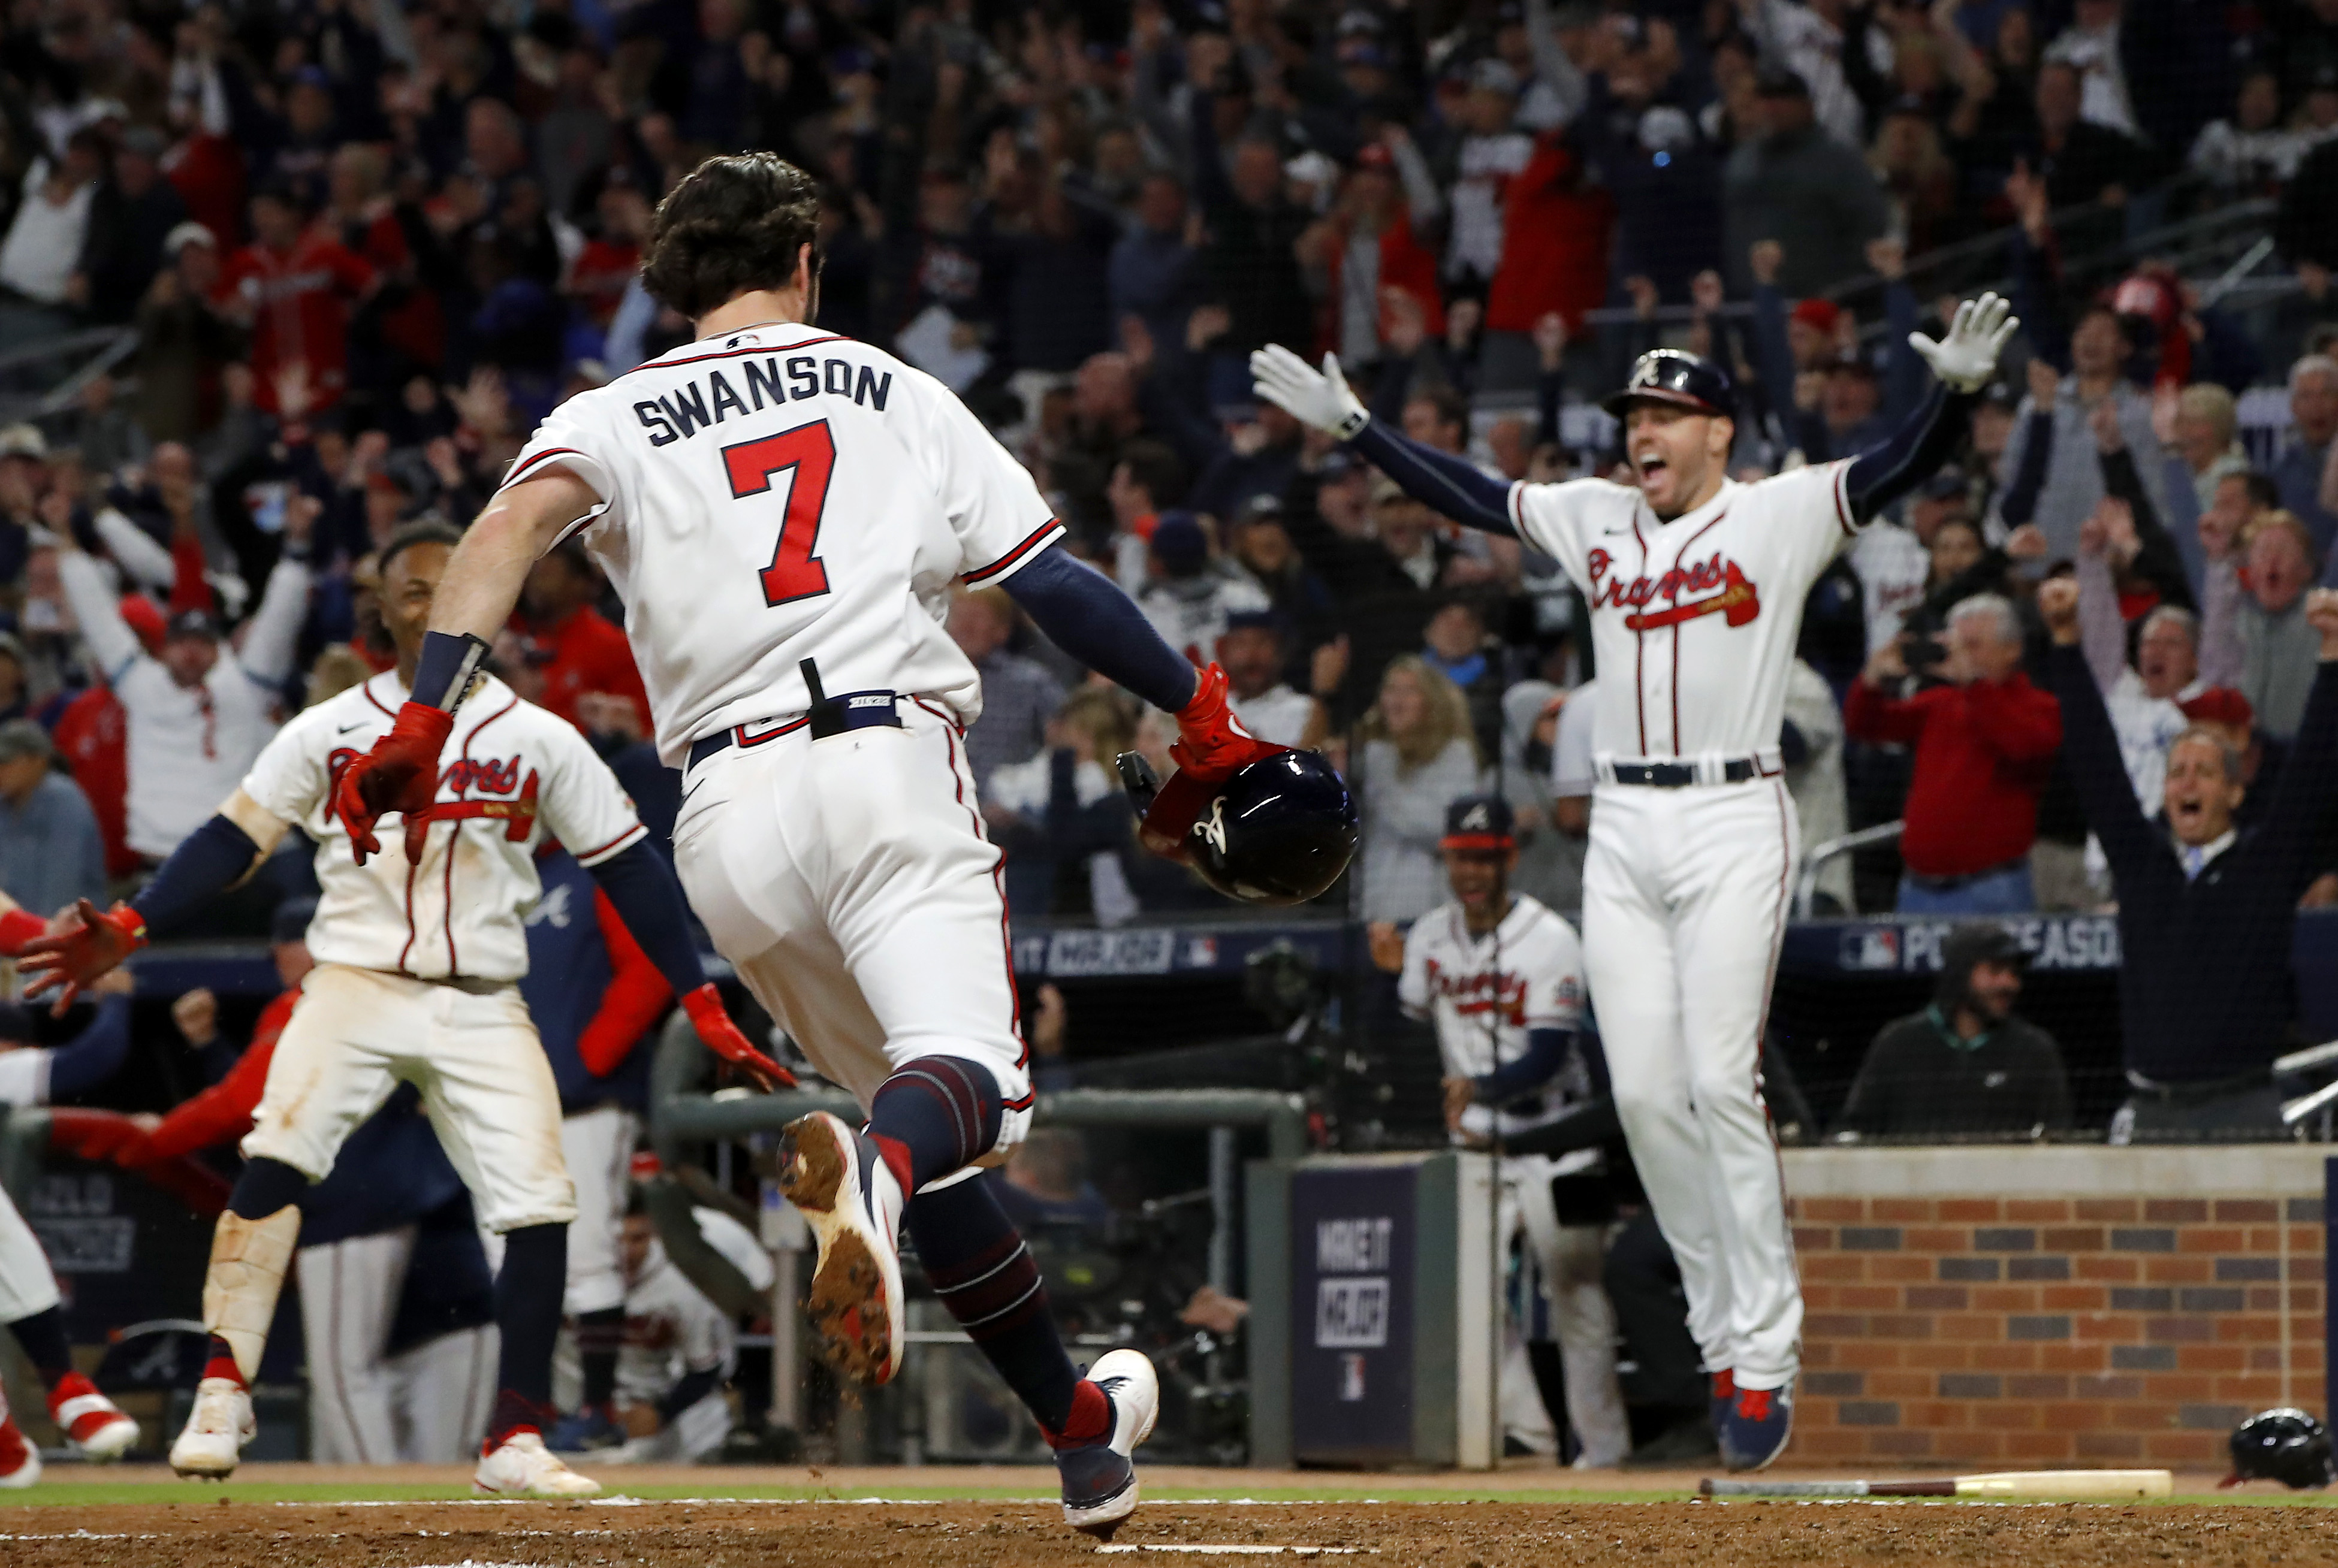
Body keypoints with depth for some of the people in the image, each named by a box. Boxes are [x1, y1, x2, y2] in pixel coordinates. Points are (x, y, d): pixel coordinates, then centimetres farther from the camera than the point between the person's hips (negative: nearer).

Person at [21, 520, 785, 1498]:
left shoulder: (542, 741, 5)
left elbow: (628, 868, 6)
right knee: (275, 1162, -23)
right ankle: (222, 1396, -18)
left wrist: (703, 1007, -1)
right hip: (354, 984, -1)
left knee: (540, 1211, -9)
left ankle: (514, 1443, 4)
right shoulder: (327, 733, 3)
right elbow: (232, 841, 1)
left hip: (482, 1009, 1)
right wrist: (126, 932, -13)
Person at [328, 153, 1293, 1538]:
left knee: (913, 1109, 18)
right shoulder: (894, 393, 17)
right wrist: (1200, 716, 17)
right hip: (891, 763, -2)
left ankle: (1081, 1423, 20)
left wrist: (423, 719, -15)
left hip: (728, 811, 2)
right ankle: (874, 1174, -58)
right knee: (969, 1082, -21)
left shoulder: (614, 420, 15)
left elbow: (517, 520, -7)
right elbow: (1055, 582, 10)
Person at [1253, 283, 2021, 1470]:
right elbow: (1466, 494, 21)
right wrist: (1350, 424, 18)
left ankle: (1765, 1360, -11)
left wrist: (1958, 391, -30)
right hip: (1621, 830, 5)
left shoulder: (1781, 517, 0)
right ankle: (1728, 1334, 10)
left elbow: (1898, 470, -12)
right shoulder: (1595, 523, 15)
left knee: (1721, 1082, -13)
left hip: (1733, 821, -5)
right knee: (1644, 1094, 0)